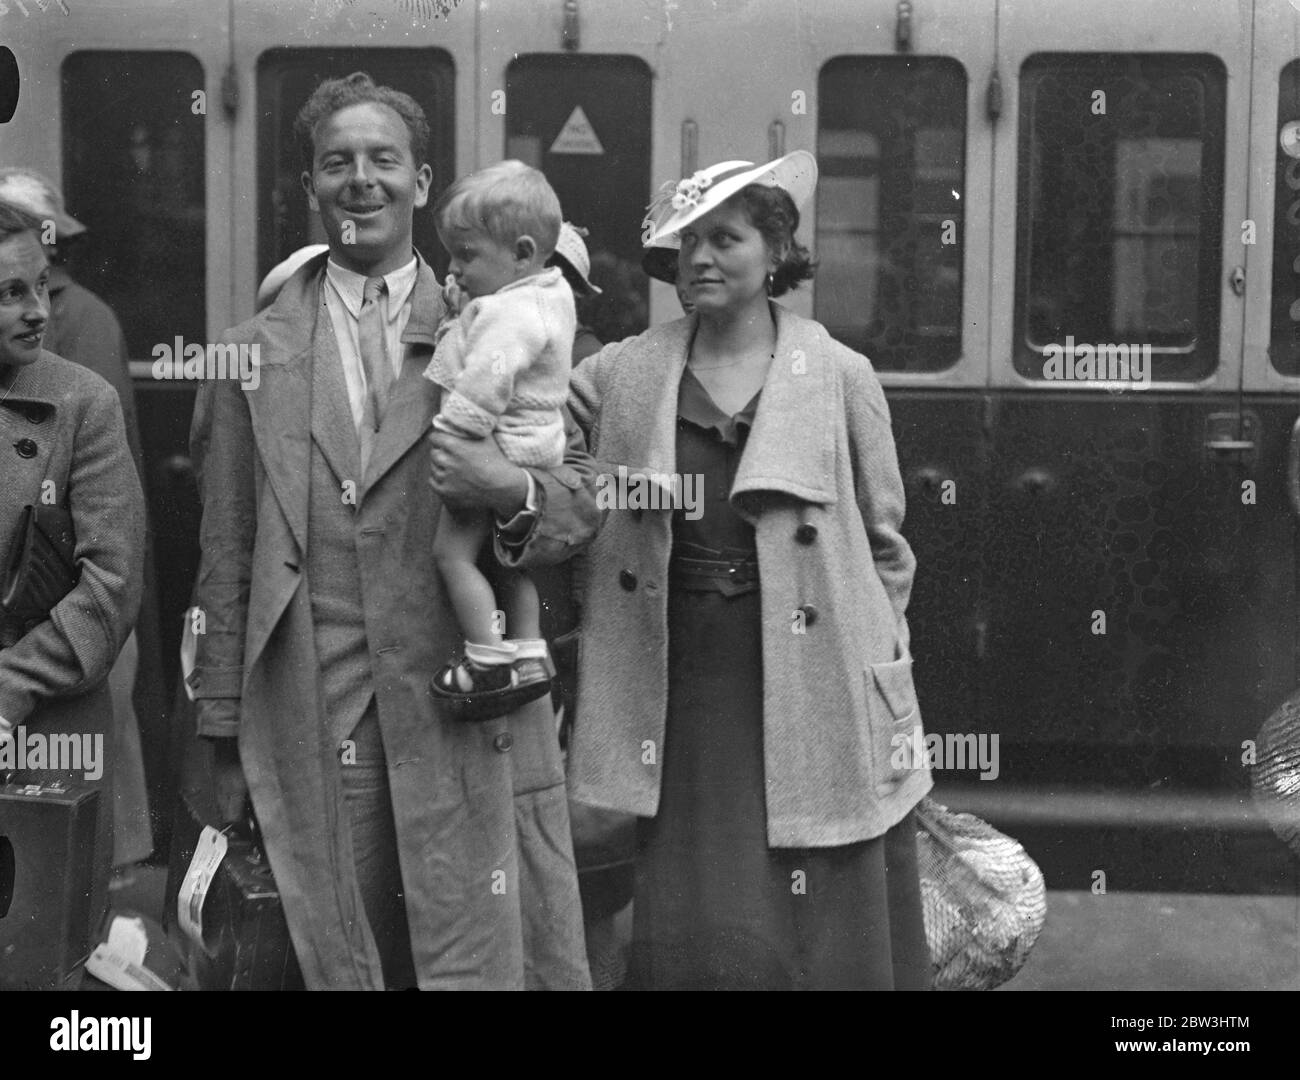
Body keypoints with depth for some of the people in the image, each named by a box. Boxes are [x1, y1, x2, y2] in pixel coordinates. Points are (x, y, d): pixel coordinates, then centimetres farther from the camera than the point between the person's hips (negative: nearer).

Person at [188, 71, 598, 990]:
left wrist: (515, 493, -14)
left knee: (483, 964, -1)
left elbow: (584, 504, 8)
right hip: (314, 730, 1)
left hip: (468, 717, 0)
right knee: (343, 965, 6)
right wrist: (225, 736, 6)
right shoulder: (254, 354, 9)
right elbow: (226, 559, 9)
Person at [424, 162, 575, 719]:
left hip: (497, 451, -11)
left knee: (452, 551, -5)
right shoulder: (549, 291, 8)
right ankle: (529, 652, 27)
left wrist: (447, 436, -25)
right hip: (533, 444, 11)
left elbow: (486, 382, -30)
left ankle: (491, 664, -4)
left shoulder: (510, 314, -23)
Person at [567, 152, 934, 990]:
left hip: (811, 695, -1)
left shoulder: (840, 376, 0)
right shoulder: (625, 373, 4)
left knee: (826, 934, 4)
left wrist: (881, 668, 6)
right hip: (683, 694, 2)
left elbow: (882, 540, 6)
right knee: (692, 931, 6)